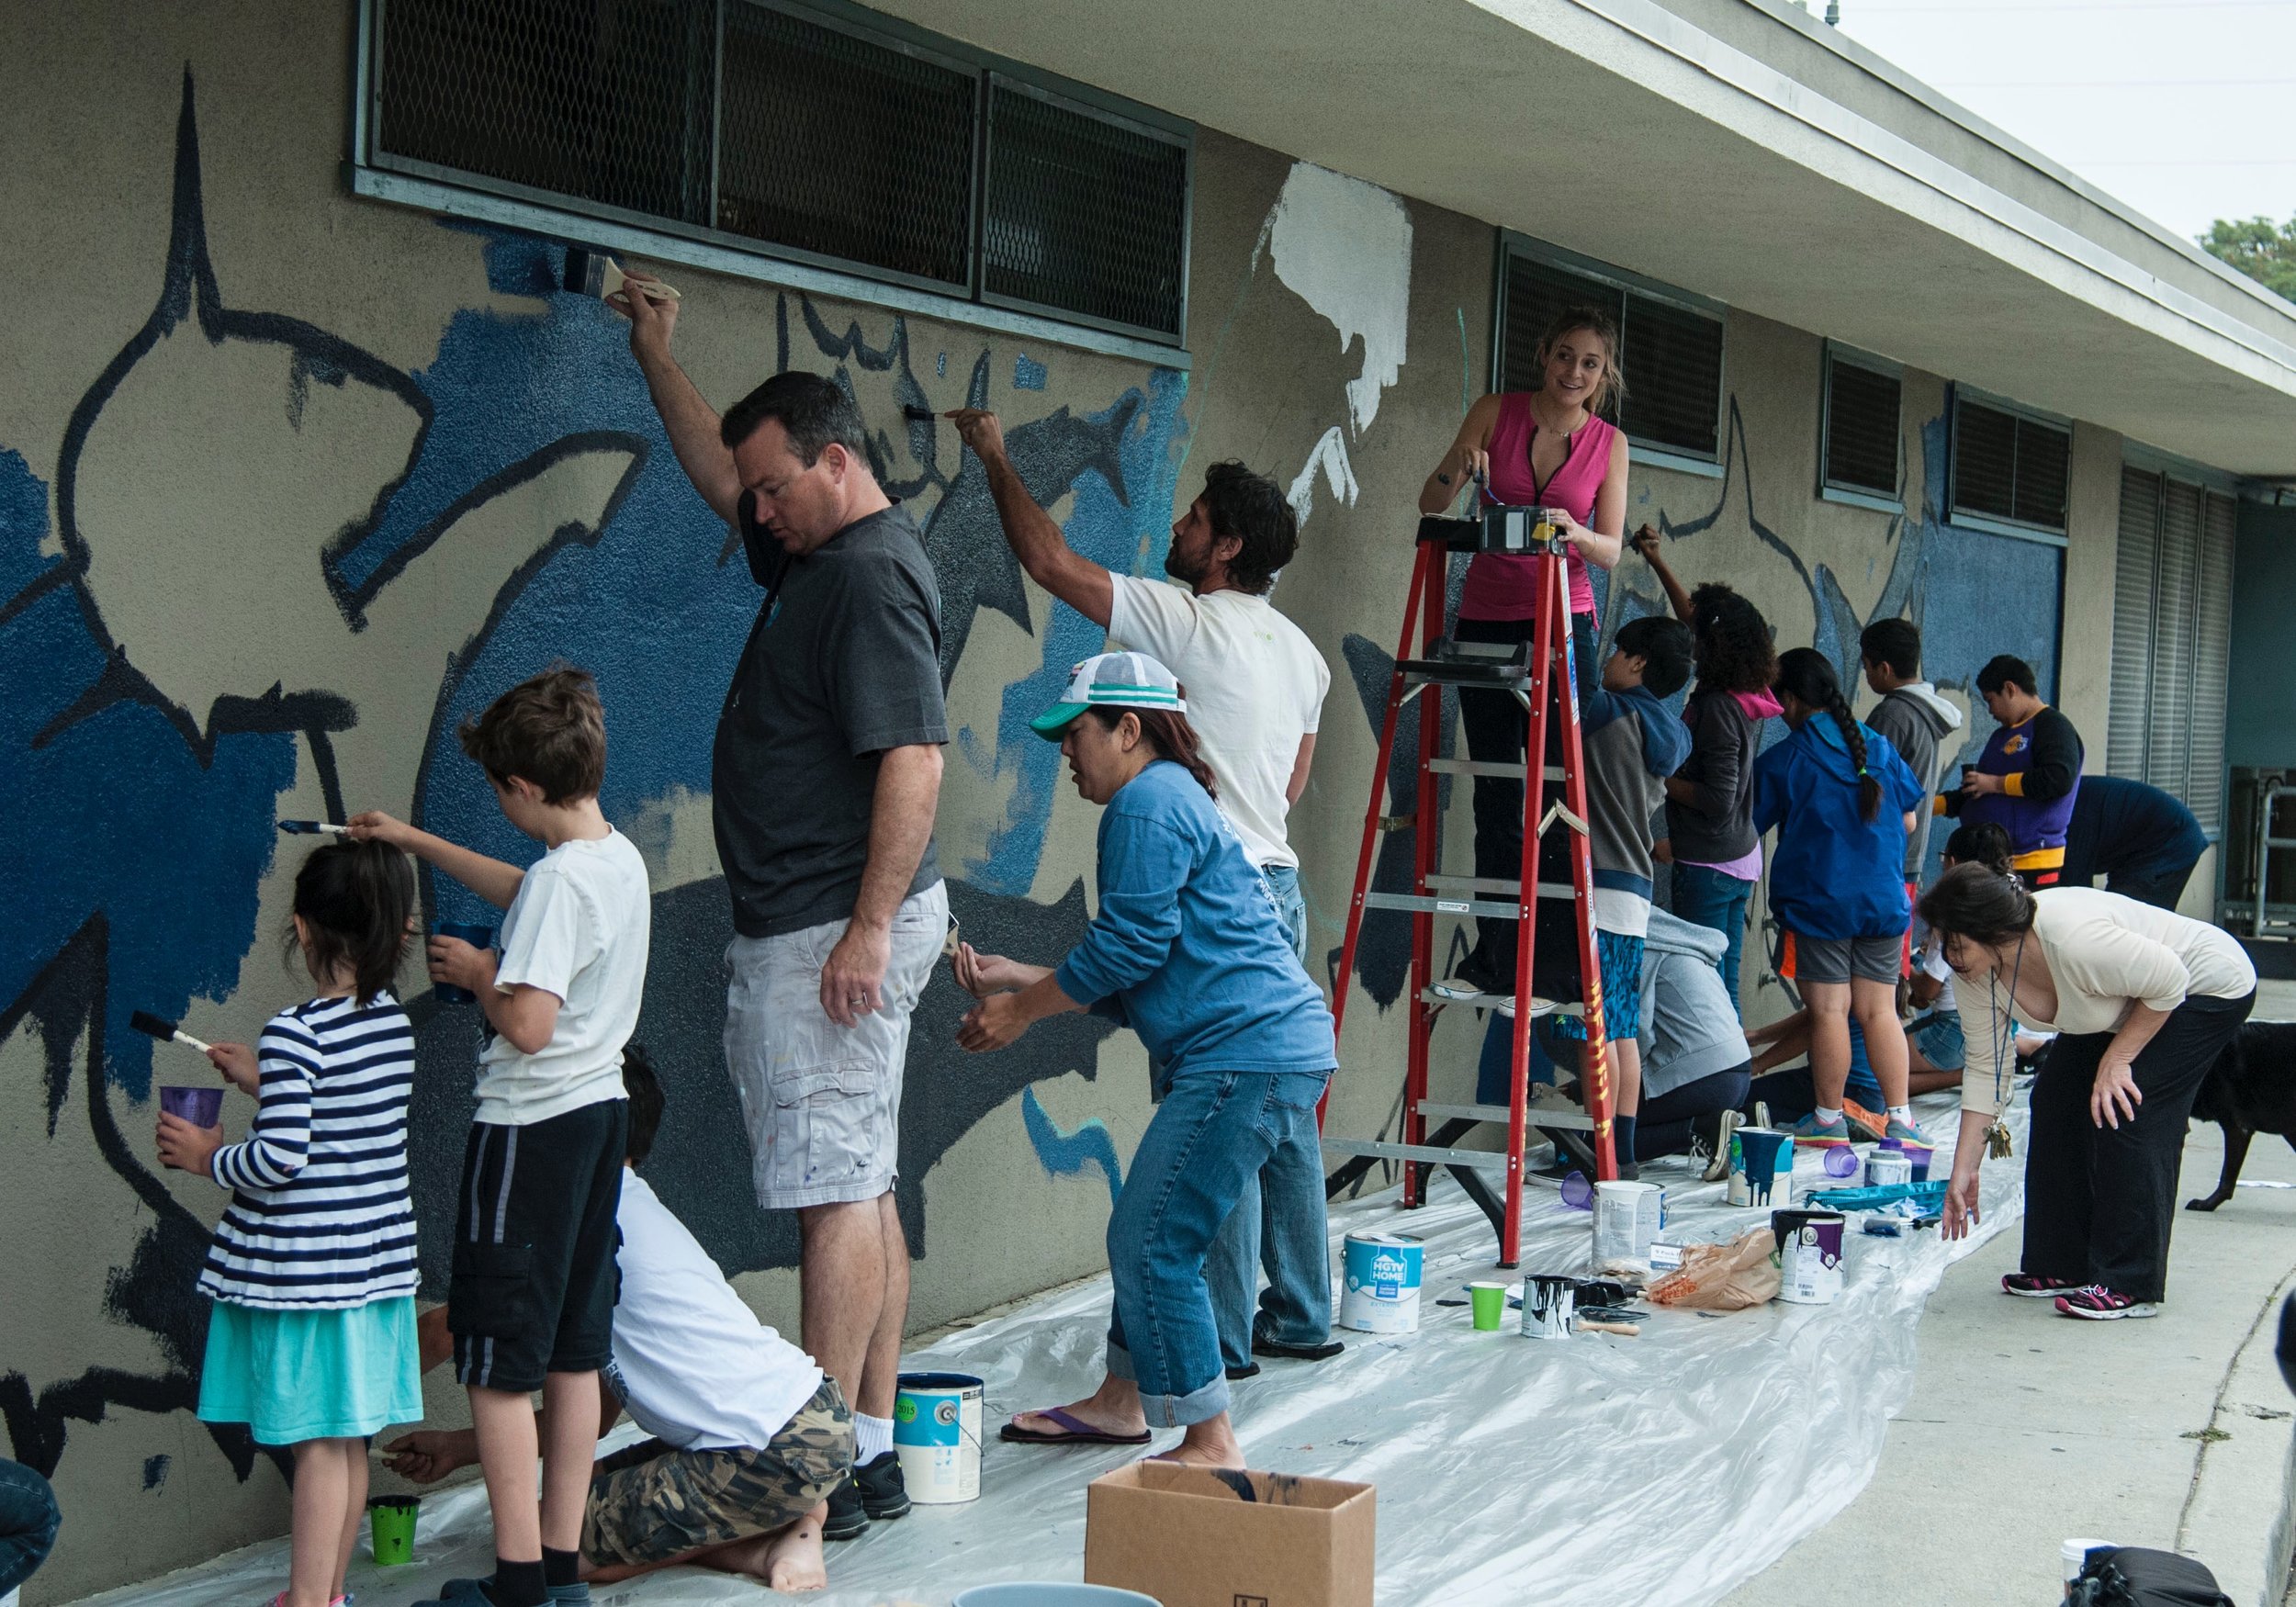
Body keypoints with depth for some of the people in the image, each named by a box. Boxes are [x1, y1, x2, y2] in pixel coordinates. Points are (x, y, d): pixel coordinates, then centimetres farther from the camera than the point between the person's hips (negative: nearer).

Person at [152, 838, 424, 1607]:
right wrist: (265, 1084, 21)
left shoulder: (294, 1035, -17)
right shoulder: (395, 1024, 5)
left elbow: (281, 1157, -20)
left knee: (320, 1442, -3)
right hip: (375, 1258, 7)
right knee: (348, 1441, 15)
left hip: (303, 1267, -7)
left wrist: (209, 1157, -3)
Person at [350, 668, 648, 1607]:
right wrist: (415, 842, 34)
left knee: (498, 1362, -2)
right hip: (598, 1113, 9)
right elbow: (518, 892, 28)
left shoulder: (561, 879, -21)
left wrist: (477, 971, -7)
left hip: (530, 1128, -9)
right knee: (573, 1353, 13)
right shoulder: (620, 860, 8)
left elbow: (527, 1024, -26)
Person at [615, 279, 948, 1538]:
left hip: (835, 934, -11)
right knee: (859, 1188, 11)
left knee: (836, 1192, -9)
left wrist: (870, 928, -25)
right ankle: (870, 1452, 16)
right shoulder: (818, 553, 15)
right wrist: (655, 356, 38)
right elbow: (717, 469, 35)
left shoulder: (873, 576, -15)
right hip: (801, 929, 11)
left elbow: (914, 760, -23)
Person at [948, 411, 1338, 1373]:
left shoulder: (1190, 623, -11)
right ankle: (1301, 1316, 19)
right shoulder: (1301, 653, 14)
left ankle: (1222, 1338, -2)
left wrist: (996, 459, 1)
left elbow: (1051, 562, -10)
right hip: (1278, 885, 9)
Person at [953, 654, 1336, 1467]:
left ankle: (1210, 1445, -3)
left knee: (1152, 1243, -8)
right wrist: (1018, 978, 20)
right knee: (1150, 1232, 20)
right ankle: (1121, 1401, 34)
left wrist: (1021, 1009, -2)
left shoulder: (1148, 803, -9)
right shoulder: (1174, 800, 24)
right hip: (1280, 1044, 11)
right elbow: (1142, 976, 23)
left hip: (1248, 1055, -11)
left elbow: (1126, 948, -13)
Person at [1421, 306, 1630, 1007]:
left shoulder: (1609, 444, 3)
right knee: (1497, 797, 3)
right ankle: (1497, 962, 7)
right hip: (1486, 621, 1)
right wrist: (1456, 467, -21)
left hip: (1562, 623, -1)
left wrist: (1576, 533, -24)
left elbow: (1611, 551, -2)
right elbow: (1431, 506, 0)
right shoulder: (1496, 414, 2)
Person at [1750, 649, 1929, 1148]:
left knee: (1829, 1011, 0)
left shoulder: (1782, 761, -6)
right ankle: (1901, 1119, 6)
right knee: (1879, 1010, 8)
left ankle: (1829, 1119, 6)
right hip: (1884, 900, 4)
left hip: (1817, 900, -4)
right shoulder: (1880, 748, 6)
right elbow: (1907, 822, 13)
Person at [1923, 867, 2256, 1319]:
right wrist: (1964, 1171, -7)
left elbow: (2169, 981, -26)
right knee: (2055, 1102, 0)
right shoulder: (1976, 968, -15)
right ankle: (2062, 1266, 9)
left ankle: (2129, 1286, -11)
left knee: (2120, 1114, -17)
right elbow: (1985, 1067, -7)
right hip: (2125, 1004, 8)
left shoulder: (2074, 941, -39)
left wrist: (2117, 1059, -21)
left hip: (2204, 989, -8)